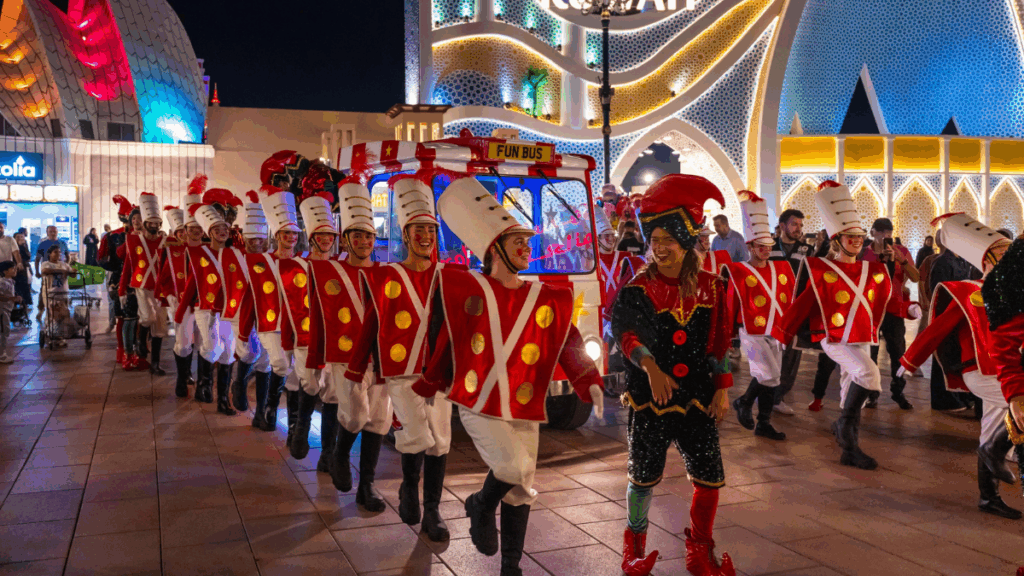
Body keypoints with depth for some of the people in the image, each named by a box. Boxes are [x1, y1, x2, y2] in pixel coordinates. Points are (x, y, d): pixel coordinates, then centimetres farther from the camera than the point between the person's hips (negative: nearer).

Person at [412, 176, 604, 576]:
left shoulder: (550, 300, 4)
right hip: (478, 405, -3)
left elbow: (570, 344, 3)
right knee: (515, 467, -23)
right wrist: (430, 384, 15)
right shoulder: (468, 290, -2)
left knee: (520, 492, 8)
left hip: (524, 410, 3)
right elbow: (445, 339, 6)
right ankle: (480, 506, 9)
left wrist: (590, 383, -11)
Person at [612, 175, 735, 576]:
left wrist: (722, 389, 5)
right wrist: (651, 367, -35)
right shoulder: (639, 288, -6)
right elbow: (625, 331, -20)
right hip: (649, 399, -2)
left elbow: (720, 343, 7)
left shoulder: (710, 286, 2)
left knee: (710, 477, 4)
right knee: (644, 475, 9)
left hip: (697, 399, 2)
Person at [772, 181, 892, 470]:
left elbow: (880, 300, 24)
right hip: (835, 338, -6)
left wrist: (872, 328, 28)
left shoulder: (874, 270, 8)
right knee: (869, 374, -27)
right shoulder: (823, 271, -6)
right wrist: (782, 334, 3)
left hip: (862, 339, 6)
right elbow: (803, 304, -2)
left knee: (853, 392, 10)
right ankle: (845, 425, -9)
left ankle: (850, 451, 20)